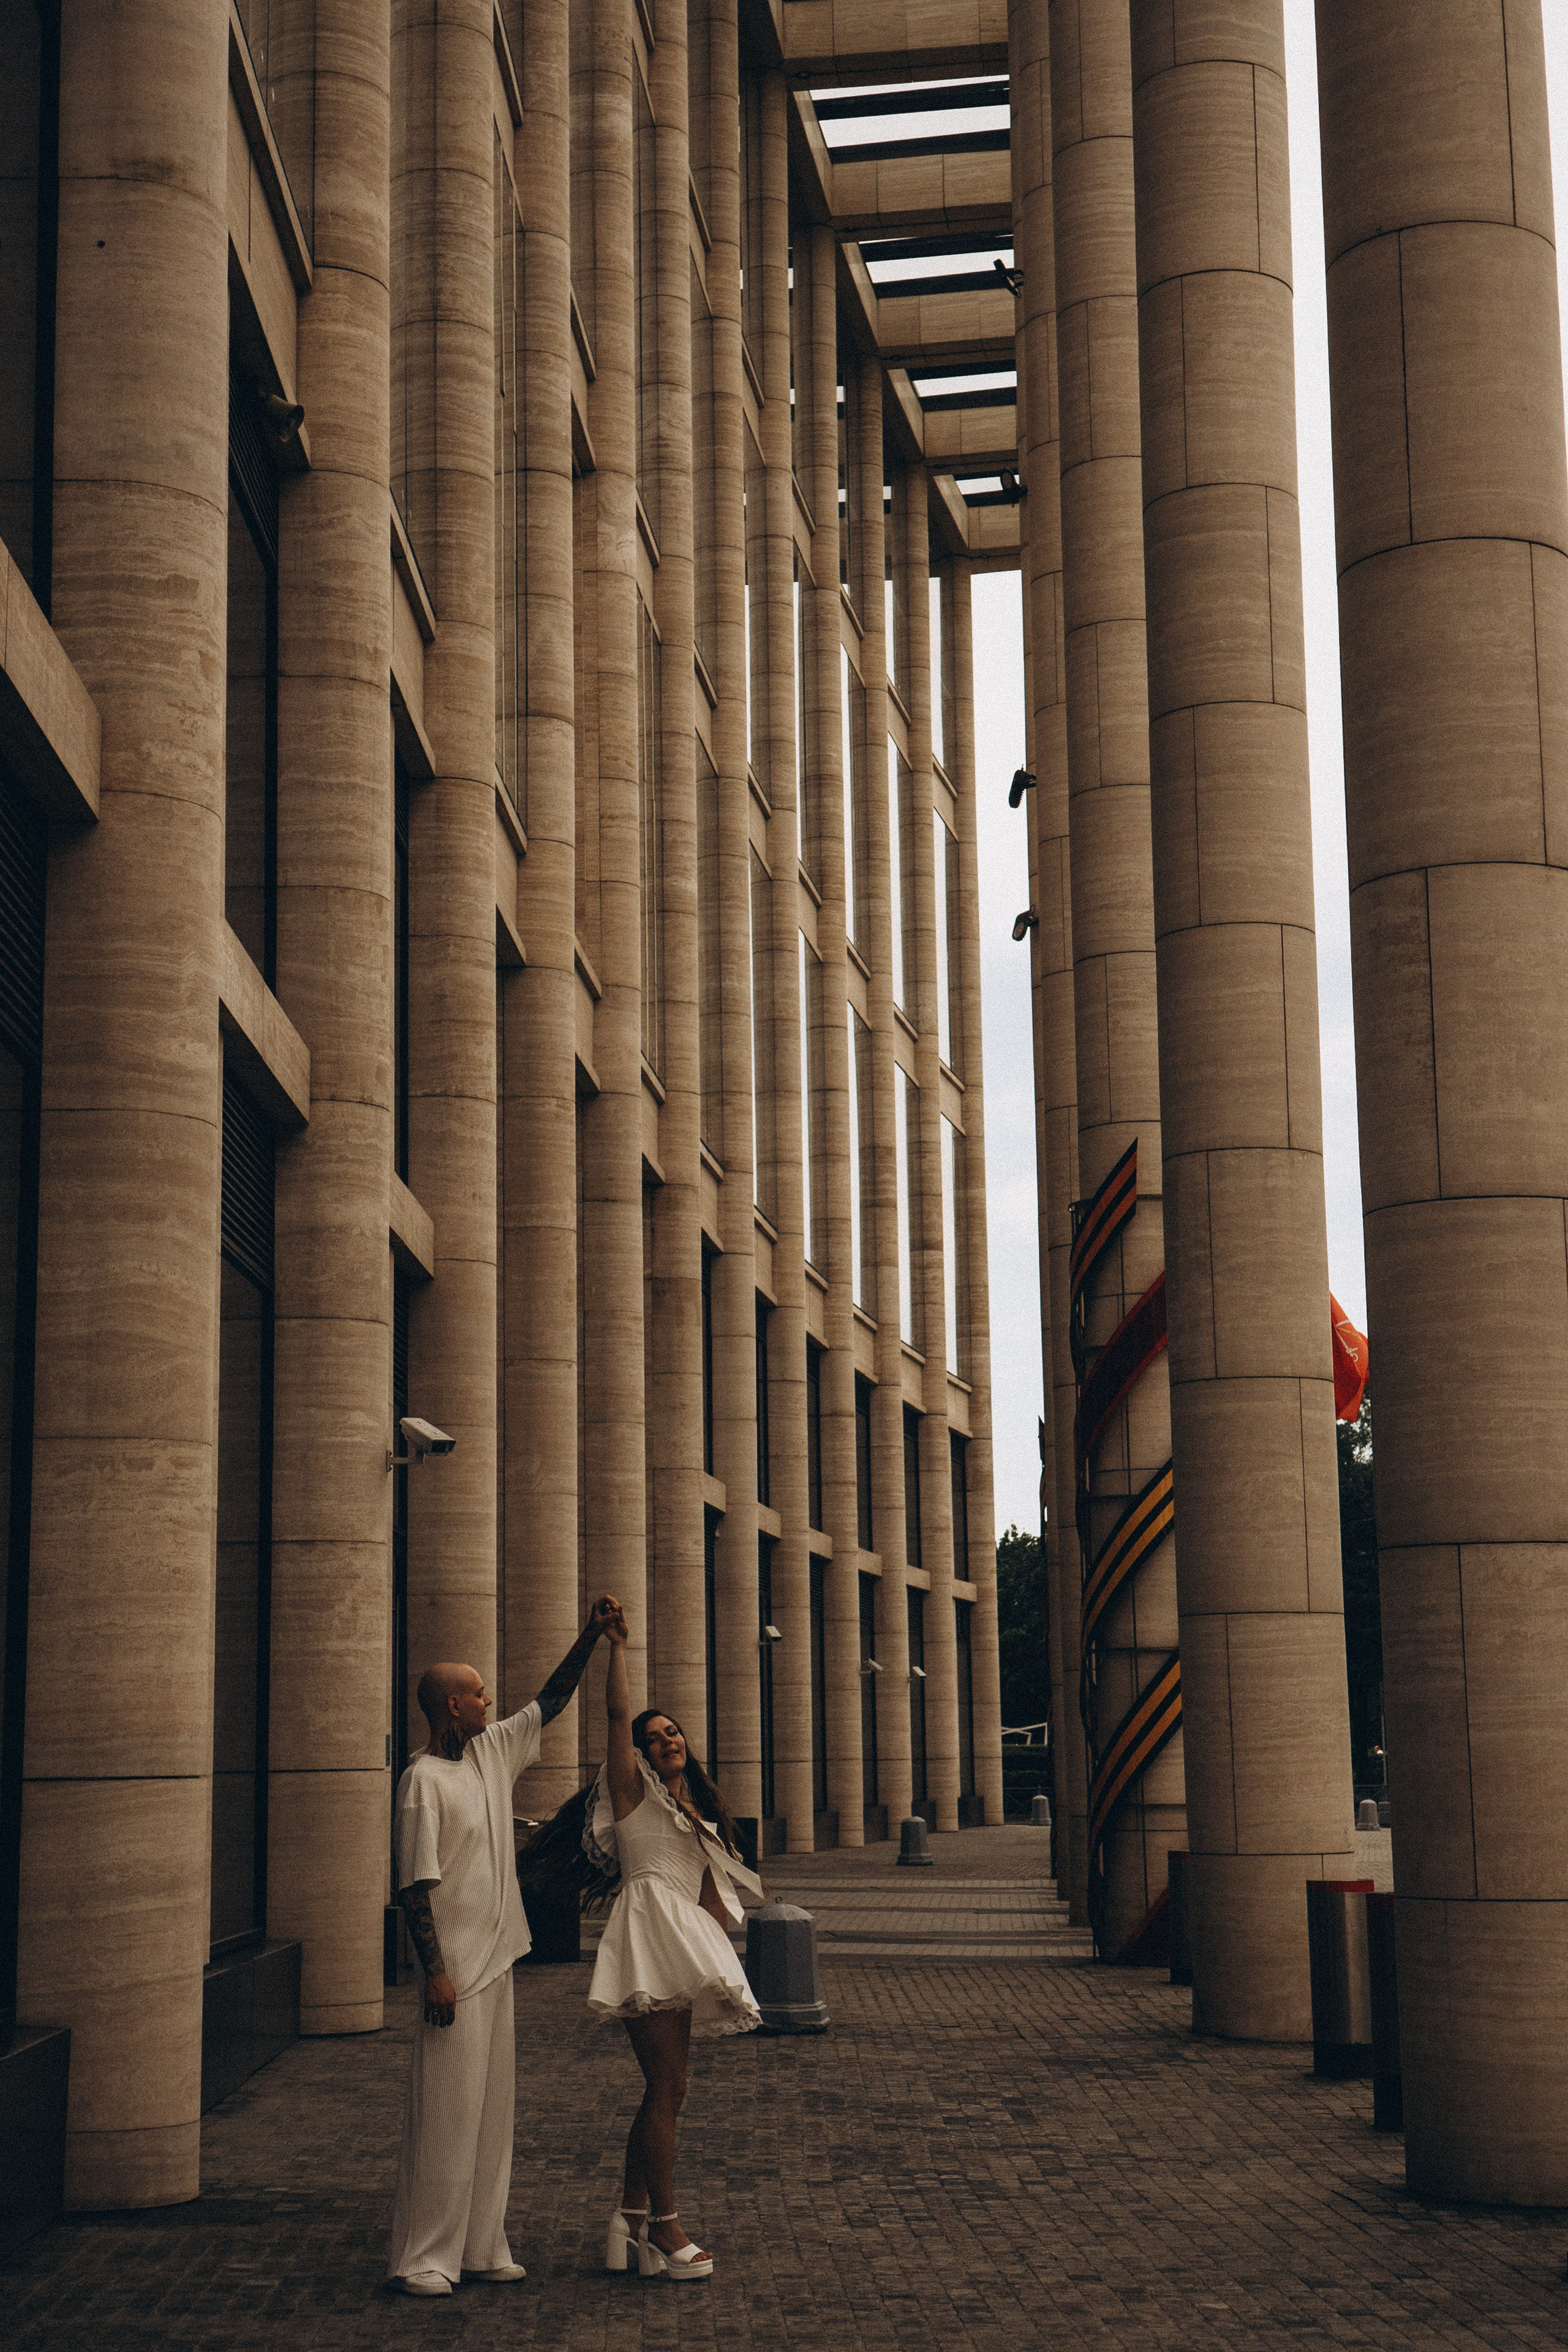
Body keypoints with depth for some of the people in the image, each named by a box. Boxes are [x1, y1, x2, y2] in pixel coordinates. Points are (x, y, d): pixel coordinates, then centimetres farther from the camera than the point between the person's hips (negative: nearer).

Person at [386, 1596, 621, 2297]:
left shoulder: (493, 1751, 10)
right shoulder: (423, 1781, -14)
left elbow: (551, 1701, 20)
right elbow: (416, 1885, -17)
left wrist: (591, 1635, 11)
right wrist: (434, 1972, -20)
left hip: (498, 1958, 9)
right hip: (456, 1965, -9)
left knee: (492, 2105, 12)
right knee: (445, 2110, -5)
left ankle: (479, 2246, 19)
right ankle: (420, 2257, 3)